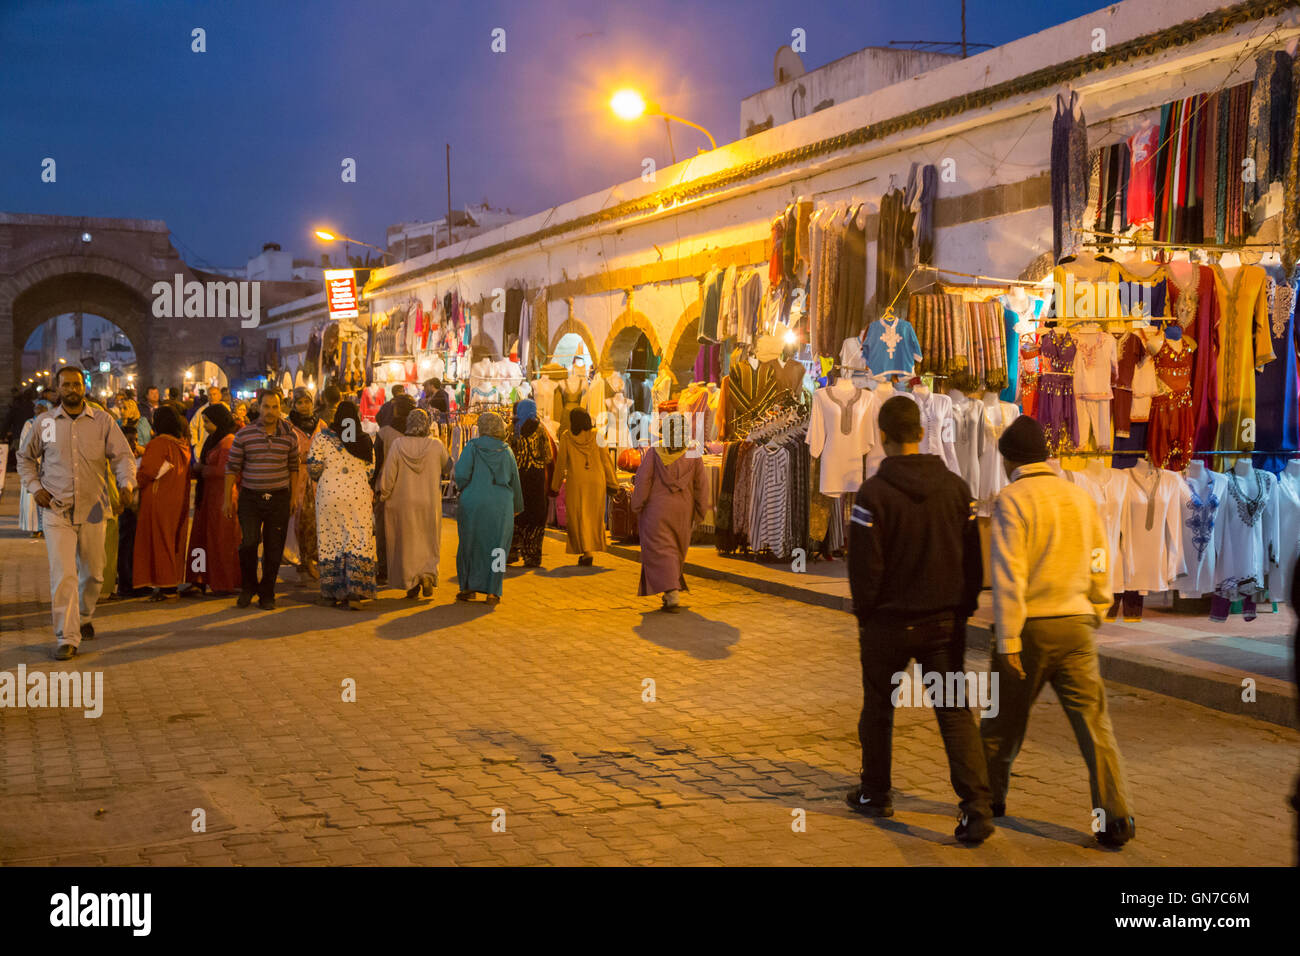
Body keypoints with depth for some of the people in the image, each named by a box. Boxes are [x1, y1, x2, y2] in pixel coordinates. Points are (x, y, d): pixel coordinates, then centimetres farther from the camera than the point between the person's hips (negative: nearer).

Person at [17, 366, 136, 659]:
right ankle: (66, 639, -8)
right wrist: (34, 487, 3)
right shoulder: (44, 422, 4)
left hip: (92, 509, 1)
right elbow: (25, 457, 17)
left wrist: (126, 482, -20)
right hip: (56, 511, -1)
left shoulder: (103, 421, 2)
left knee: (93, 573, 13)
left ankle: (84, 618, 39)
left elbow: (122, 456, -1)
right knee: (63, 575, -11)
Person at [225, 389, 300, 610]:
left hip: (279, 498, 1)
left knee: (274, 549, 3)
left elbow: (293, 467, 13)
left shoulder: (289, 435, 3)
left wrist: (292, 496, 10)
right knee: (249, 542, -15)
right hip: (250, 497, -1)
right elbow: (232, 467, 4)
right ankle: (248, 586, 9)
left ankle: (267, 595, 17)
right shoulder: (244, 434, -2)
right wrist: (228, 498, 2)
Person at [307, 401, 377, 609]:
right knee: (359, 541, 1)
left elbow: (313, 464, -6)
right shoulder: (365, 441, 4)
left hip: (329, 493, 0)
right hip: (359, 494, 0)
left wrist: (318, 476, 15)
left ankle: (330, 592, 12)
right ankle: (354, 592, -8)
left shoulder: (322, 437, 0)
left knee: (330, 540, 8)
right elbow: (370, 471, 5)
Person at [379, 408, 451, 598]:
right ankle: (428, 575, -7)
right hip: (430, 504, 0)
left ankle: (411, 583, 11)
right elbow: (448, 467, 7)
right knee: (429, 543, 14)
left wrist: (383, 496, 4)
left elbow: (388, 475, -10)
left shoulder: (397, 445, -11)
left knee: (407, 542, 12)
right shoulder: (436, 446, -9)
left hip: (402, 504, 0)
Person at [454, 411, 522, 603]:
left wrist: (465, 490, 7)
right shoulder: (506, 451, 3)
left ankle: (468, 587, 16)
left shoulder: (472, 446, -5)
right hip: (500, 506, 1)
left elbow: (461, 475, -14)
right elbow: (515, 481, 9)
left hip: (473, 503, -1)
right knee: (496, 546, 7)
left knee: (470, 544, 14)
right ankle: (492, 592, 2)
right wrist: (517, 506, 21)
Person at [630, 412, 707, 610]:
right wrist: (699, 513, 9)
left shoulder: (653, 454, -11)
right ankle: (671, 590, 31)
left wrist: (636, 507, -1)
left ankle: (672, 594, -18)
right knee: (676, 551, 19)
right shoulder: (694, 456, -4)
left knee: (660, 551, -3)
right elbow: (700, 487, -1)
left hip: (656, 510, -3)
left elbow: (643, 482, -11)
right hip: (682, 512, 3)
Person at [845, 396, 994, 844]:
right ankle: (977, 808, -8)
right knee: (956, 712, 4)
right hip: (945, 622, 3)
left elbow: (864, 567, -13)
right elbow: (973, 557, 3)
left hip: (888, 622, -3)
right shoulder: (955, 487, 0)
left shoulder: (873, 493, -14)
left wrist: (864, 613, 3)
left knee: (878, 710, 16)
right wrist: (963, 609, 13)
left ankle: (875, 794, 31)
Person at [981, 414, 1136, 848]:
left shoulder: (1012, 500, -9)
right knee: (1093, 720, 3)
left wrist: (1008, 641, -14)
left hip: (1030, 627, -3)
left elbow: (1009, 575, -14)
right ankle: (1116, 819, -1)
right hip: (1075, 624, 4)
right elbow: (1100, 568, 13)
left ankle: (990, 797, 29)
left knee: (1005, 719, 14)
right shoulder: (1081, 497, 7)